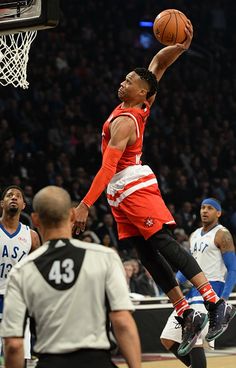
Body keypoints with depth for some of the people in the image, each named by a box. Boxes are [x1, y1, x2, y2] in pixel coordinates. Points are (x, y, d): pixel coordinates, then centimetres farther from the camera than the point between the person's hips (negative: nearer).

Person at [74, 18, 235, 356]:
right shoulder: (141, 107, 6)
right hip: (122, 195, 10)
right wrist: (181, 47, -6)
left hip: (134, 188, -10)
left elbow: (108, 168, -25)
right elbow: (158, 62, 12)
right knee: (148, 255, 3)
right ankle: (187, 316, 0)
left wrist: (85, 205, -28)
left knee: (164, 244, -18)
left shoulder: (123, 122, -18)